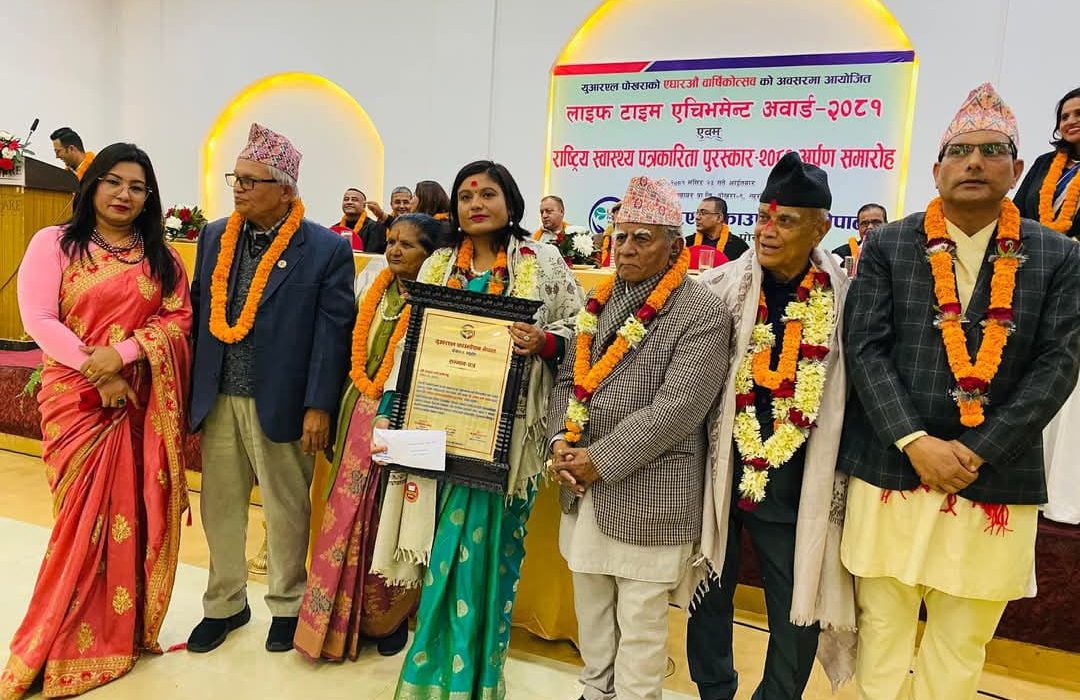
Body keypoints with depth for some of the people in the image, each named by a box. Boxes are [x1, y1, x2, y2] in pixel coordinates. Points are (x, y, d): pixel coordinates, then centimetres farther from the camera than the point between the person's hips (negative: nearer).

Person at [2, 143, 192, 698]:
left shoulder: (161, 256, 10)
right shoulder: (54, 243, 1)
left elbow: (179, 317, 1)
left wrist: (122, 354, -14)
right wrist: (95, 371, -15)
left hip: (143, 402, 3)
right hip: (76, 397, -2)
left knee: (135, 512, 6)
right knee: (84, 516, 1)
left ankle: (125, 629, 22)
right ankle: (63, 643, 19)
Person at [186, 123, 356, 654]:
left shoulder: (327, 249, -8)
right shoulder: (213, 237, 8)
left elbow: (332, 333, -10)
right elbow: (198, 313, 11)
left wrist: (318, 407, -14)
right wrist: (190, 389, 8)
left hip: (280, 404, -5)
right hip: (217, 400, 5)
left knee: (286, 510, 10)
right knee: (219, 505, 16)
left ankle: (287, 605, 31)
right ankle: (225, 604, 36)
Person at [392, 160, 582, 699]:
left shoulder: (543, 263, 0)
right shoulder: (437, 265, 11)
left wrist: (542, 342, -19)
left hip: (506, 431, -3)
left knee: (486, 543, 3)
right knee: (452, 542, 10)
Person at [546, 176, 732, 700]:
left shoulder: (702, 315, -11)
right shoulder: (599, 302, 10)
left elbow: (674, 410, -19)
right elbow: (568, 379, 12)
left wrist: (600, 460, -17)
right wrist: (560, 440, -5)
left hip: (648, 496, -6)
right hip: (582, 488, 7)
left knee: (640, 625, 9)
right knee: (591, 615, 22)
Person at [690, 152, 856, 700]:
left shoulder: (844, 298, -5)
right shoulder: (722, 285, -5)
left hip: (795, 485, 0)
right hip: (718, 469, 1)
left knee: (798, 608, 13)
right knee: (709, 593, 16)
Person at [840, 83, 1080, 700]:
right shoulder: (888, 246, 2)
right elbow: (865, 349, -5)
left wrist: (977, 452, -13)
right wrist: (916, 444, -15)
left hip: (997, 483, 1)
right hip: (890, 470, -1)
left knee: (962, 646, 16)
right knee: (881, 631, 13)